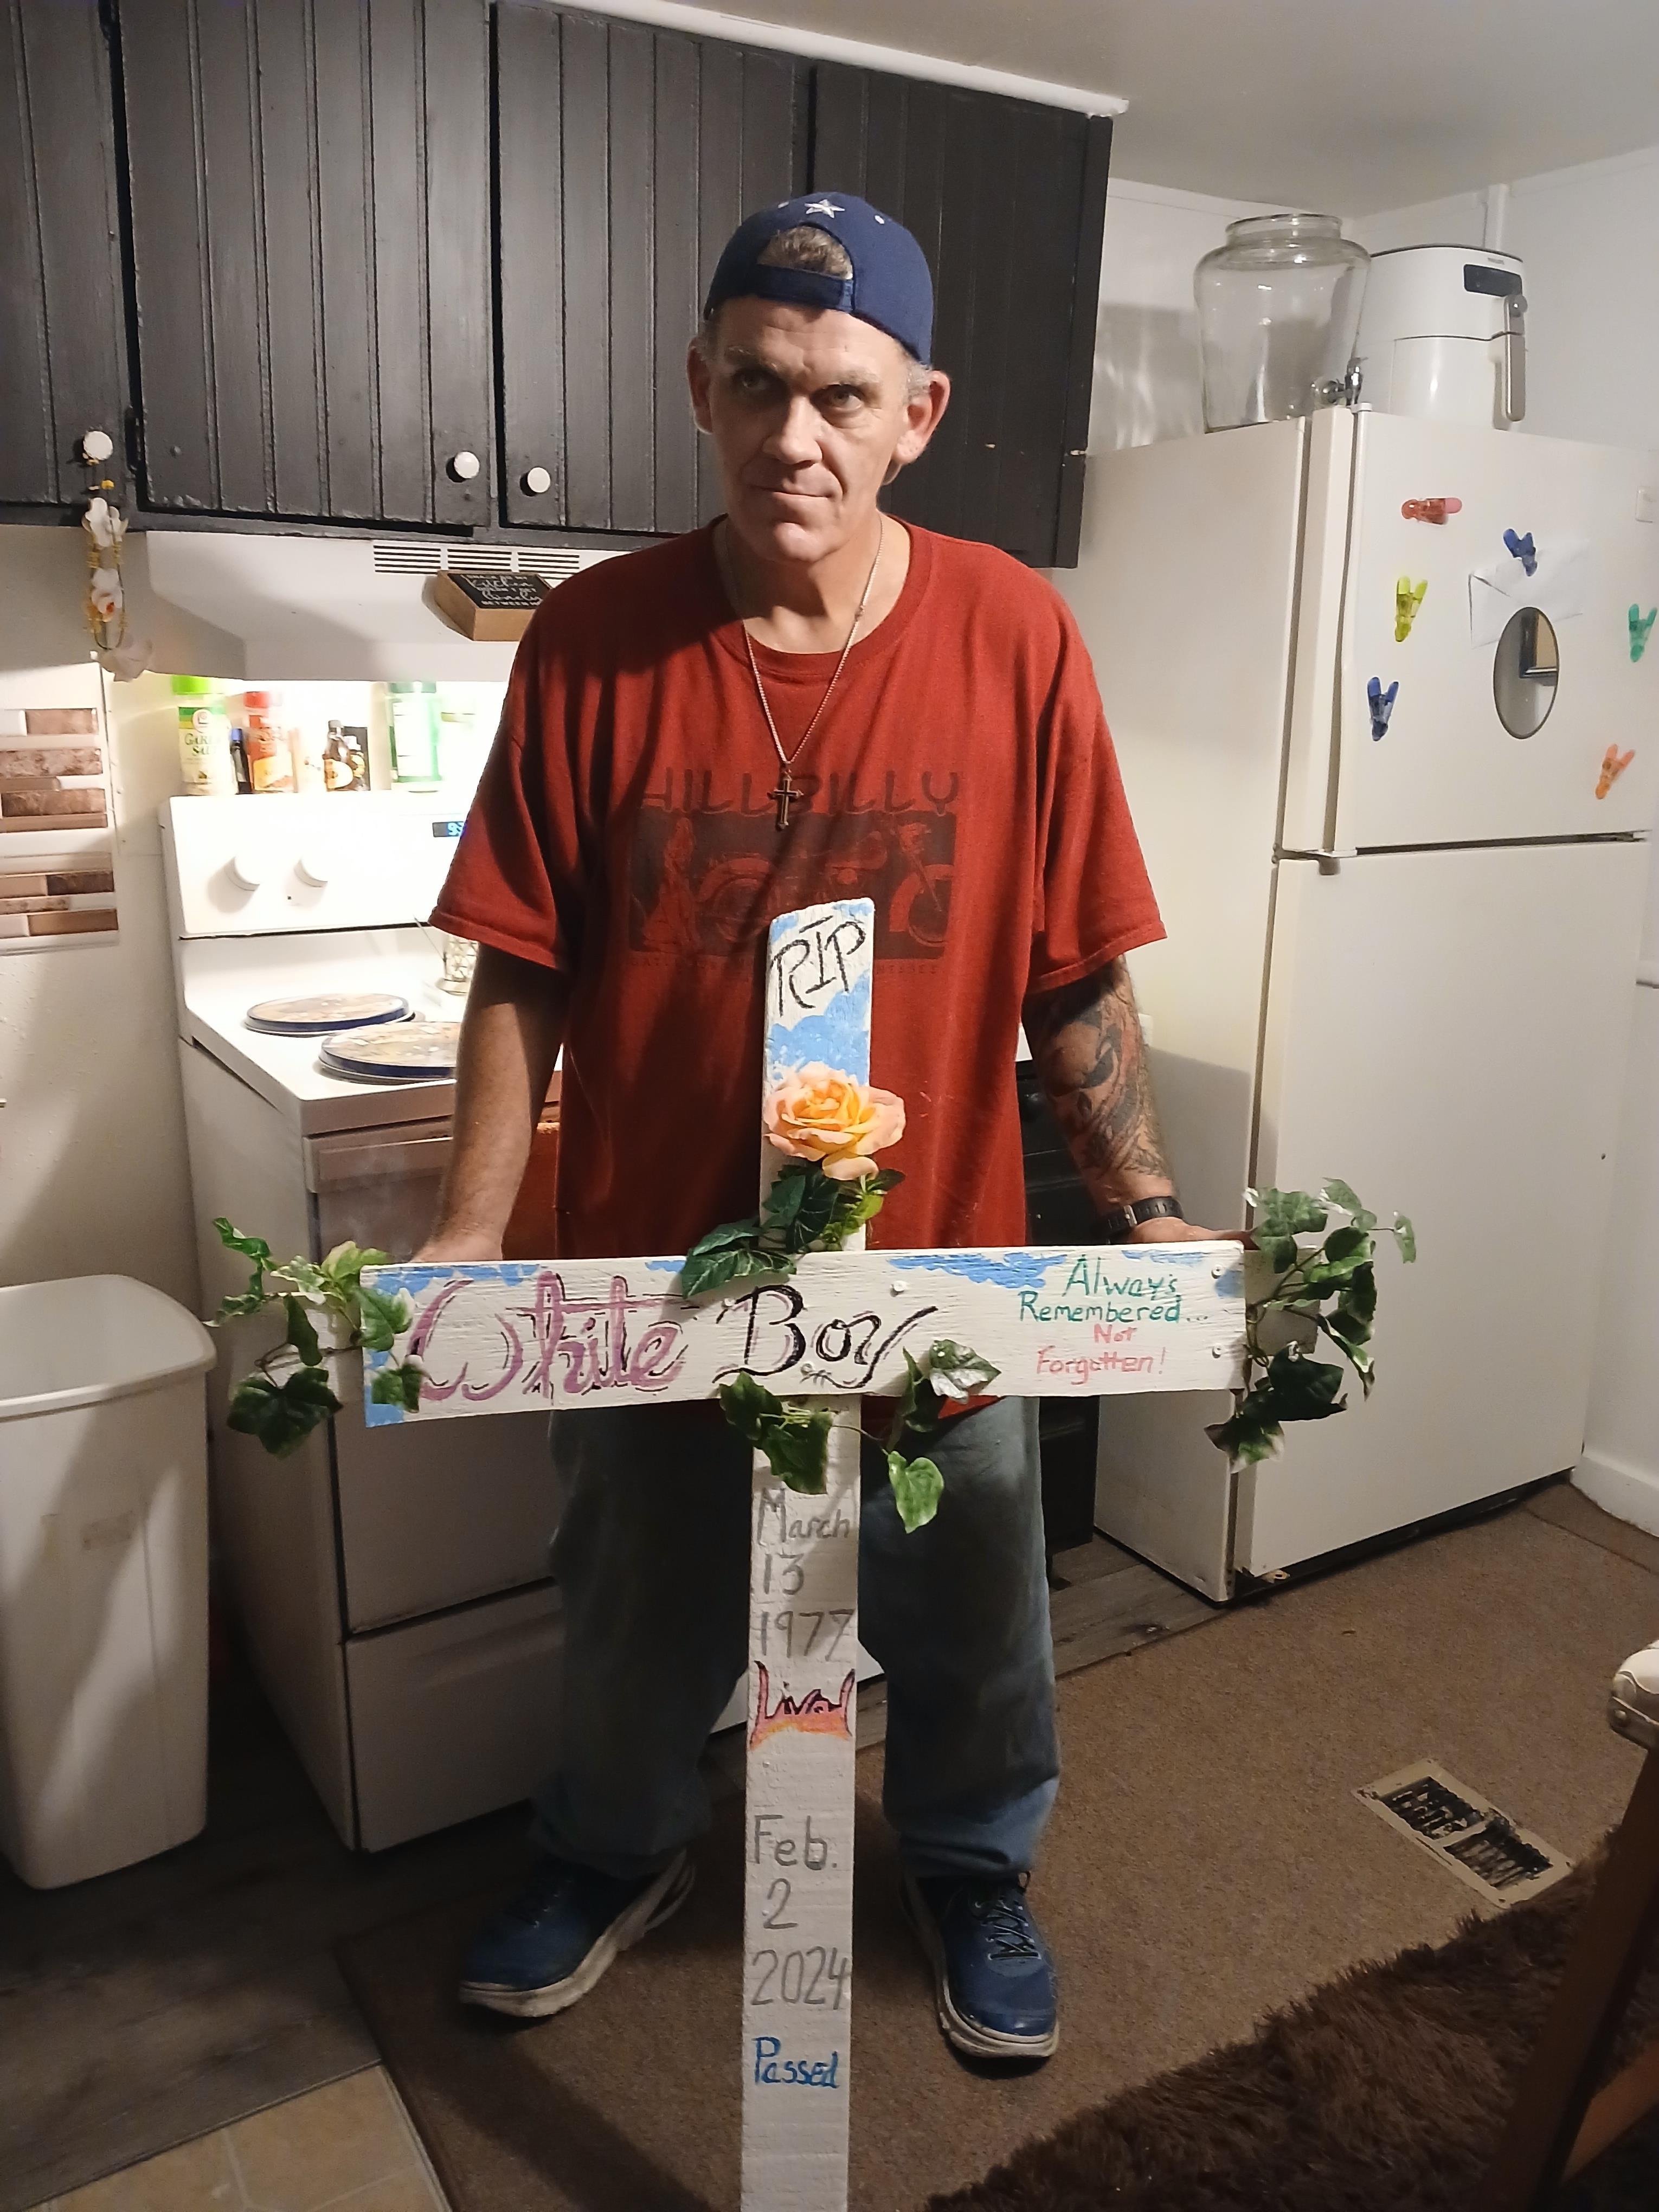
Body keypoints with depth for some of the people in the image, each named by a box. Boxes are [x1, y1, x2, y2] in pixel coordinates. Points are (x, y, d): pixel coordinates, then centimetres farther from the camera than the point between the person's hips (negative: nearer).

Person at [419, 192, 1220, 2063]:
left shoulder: (1013, 637, -10)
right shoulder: (594, 642, -9)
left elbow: (1072, 975, -5)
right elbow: (526, 969, -6)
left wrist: (1145, 1214, -7)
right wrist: (470, 1230, -12)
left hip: (940, 1264, 0)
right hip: (652, 1260, 1)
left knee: (967, 1632, 21)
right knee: (636, 1624, 24)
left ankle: (971, 1870, 53)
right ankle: (613, 1860, 55)